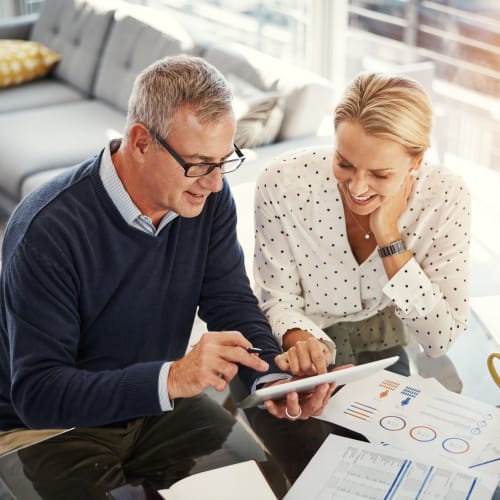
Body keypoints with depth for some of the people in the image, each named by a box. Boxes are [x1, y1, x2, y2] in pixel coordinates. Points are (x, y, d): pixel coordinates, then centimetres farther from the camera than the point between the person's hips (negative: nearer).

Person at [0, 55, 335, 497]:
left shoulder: (208, 200, -10)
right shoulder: (50, 229, -28)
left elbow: (233, 305, -6)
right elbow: (37, 392, -29)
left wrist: (276, 378, -27)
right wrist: (172, 377, -41)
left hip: (159, 406, 5)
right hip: (46, 426, -4)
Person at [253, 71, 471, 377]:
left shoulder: (447, 198, -19)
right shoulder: (283, 184, -22)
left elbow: (441, 340, -19)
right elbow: (279, 302, -11)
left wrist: (389, 238, -27)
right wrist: (301, 342, -33)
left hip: (383, 357, 1)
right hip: (301, 363, 0)